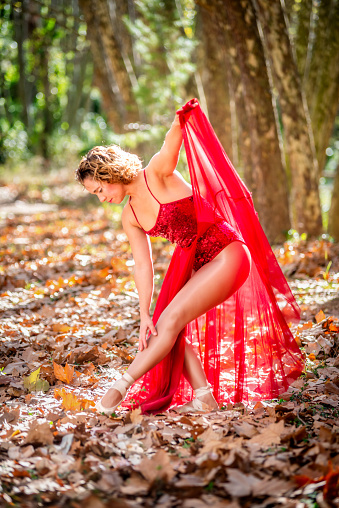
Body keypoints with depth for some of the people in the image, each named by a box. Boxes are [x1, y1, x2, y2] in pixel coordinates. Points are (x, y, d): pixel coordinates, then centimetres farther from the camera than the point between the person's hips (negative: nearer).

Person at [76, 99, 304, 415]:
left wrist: (180, 122, -51)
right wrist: (144, 314, -5)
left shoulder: (157, 174, -11)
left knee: (171, 321, -15)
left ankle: (121, 386, -9)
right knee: (162, 328, -2)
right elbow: (142, 265, 2)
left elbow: (170, 144, -28)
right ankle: (204, 398, 3)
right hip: (197, 265, 8)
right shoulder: (130, 218, 6)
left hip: (227, 255, -8)